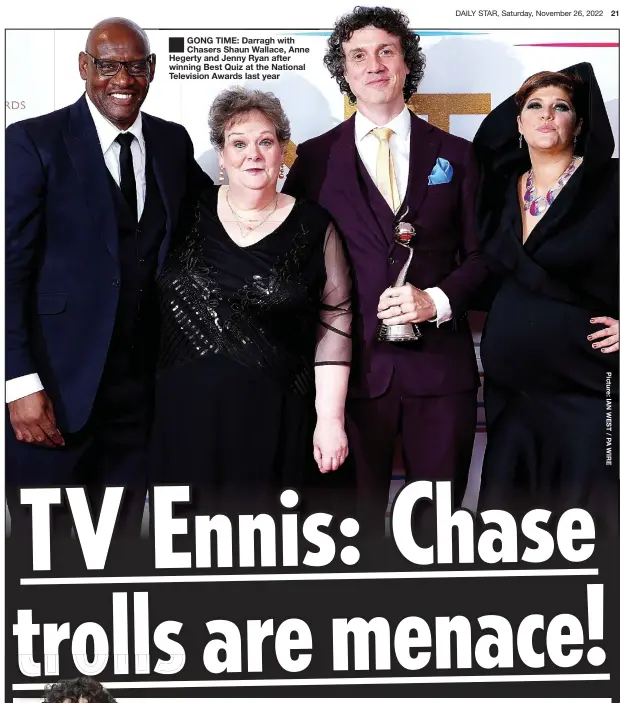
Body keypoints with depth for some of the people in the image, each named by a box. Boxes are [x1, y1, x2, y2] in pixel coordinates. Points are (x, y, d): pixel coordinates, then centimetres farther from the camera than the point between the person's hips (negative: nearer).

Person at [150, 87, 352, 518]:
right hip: (188, 416, 2)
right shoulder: (189, 215, 4)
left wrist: (331, 419, -6)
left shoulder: (314, 227, 0)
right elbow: (148, 302, 12)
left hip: (273, 419, -1)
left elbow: (334, 324, -1)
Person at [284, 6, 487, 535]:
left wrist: (438, 301, -10)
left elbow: (480, 253, 9)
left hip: (440, 365, 1)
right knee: (356, 519, 7)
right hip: (355, 366, -1)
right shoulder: (315, 158, 6)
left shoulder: (454, 154, 9)